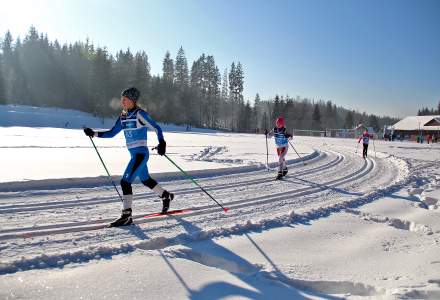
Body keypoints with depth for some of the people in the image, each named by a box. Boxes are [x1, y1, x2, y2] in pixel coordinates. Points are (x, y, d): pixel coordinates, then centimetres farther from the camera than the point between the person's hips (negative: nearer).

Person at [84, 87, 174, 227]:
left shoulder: (140, 113, -11)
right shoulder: (123, 117, 11)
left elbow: (156, 127, -11)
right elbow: (111, 133, 15)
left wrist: (162, 143, -25)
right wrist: (94, 134, 6)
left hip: (141, 153, -8)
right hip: (133, 154, 8)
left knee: (125, 181, -14)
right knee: (145, 179, 22)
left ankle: (126, 216, -8)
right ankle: (166, 196, 44)